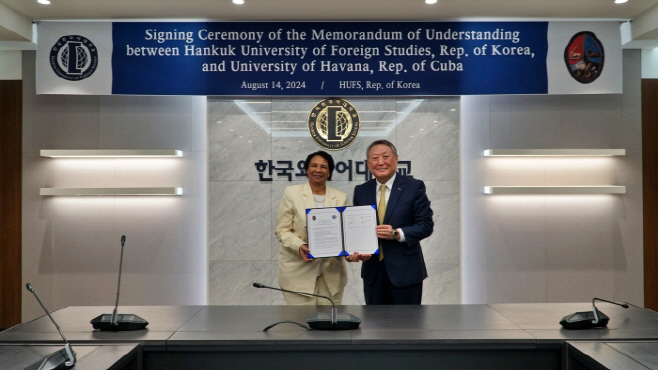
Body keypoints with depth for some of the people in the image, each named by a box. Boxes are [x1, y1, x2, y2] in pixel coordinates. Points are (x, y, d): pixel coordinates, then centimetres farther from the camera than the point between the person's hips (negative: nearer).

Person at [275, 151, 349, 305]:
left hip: (331, 272, 3)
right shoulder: (292, 193, 2)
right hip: (298, 271, -3)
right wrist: (299, 246, -19)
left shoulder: (341, 197, 10)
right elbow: (282, 230, -1)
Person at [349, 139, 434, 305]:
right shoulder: (361, 191, 8)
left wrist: (397, 234, -20)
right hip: (372, 272, 3)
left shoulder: (414, 187, -3)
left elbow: (426, 225, -6)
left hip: (405, 271, -3)